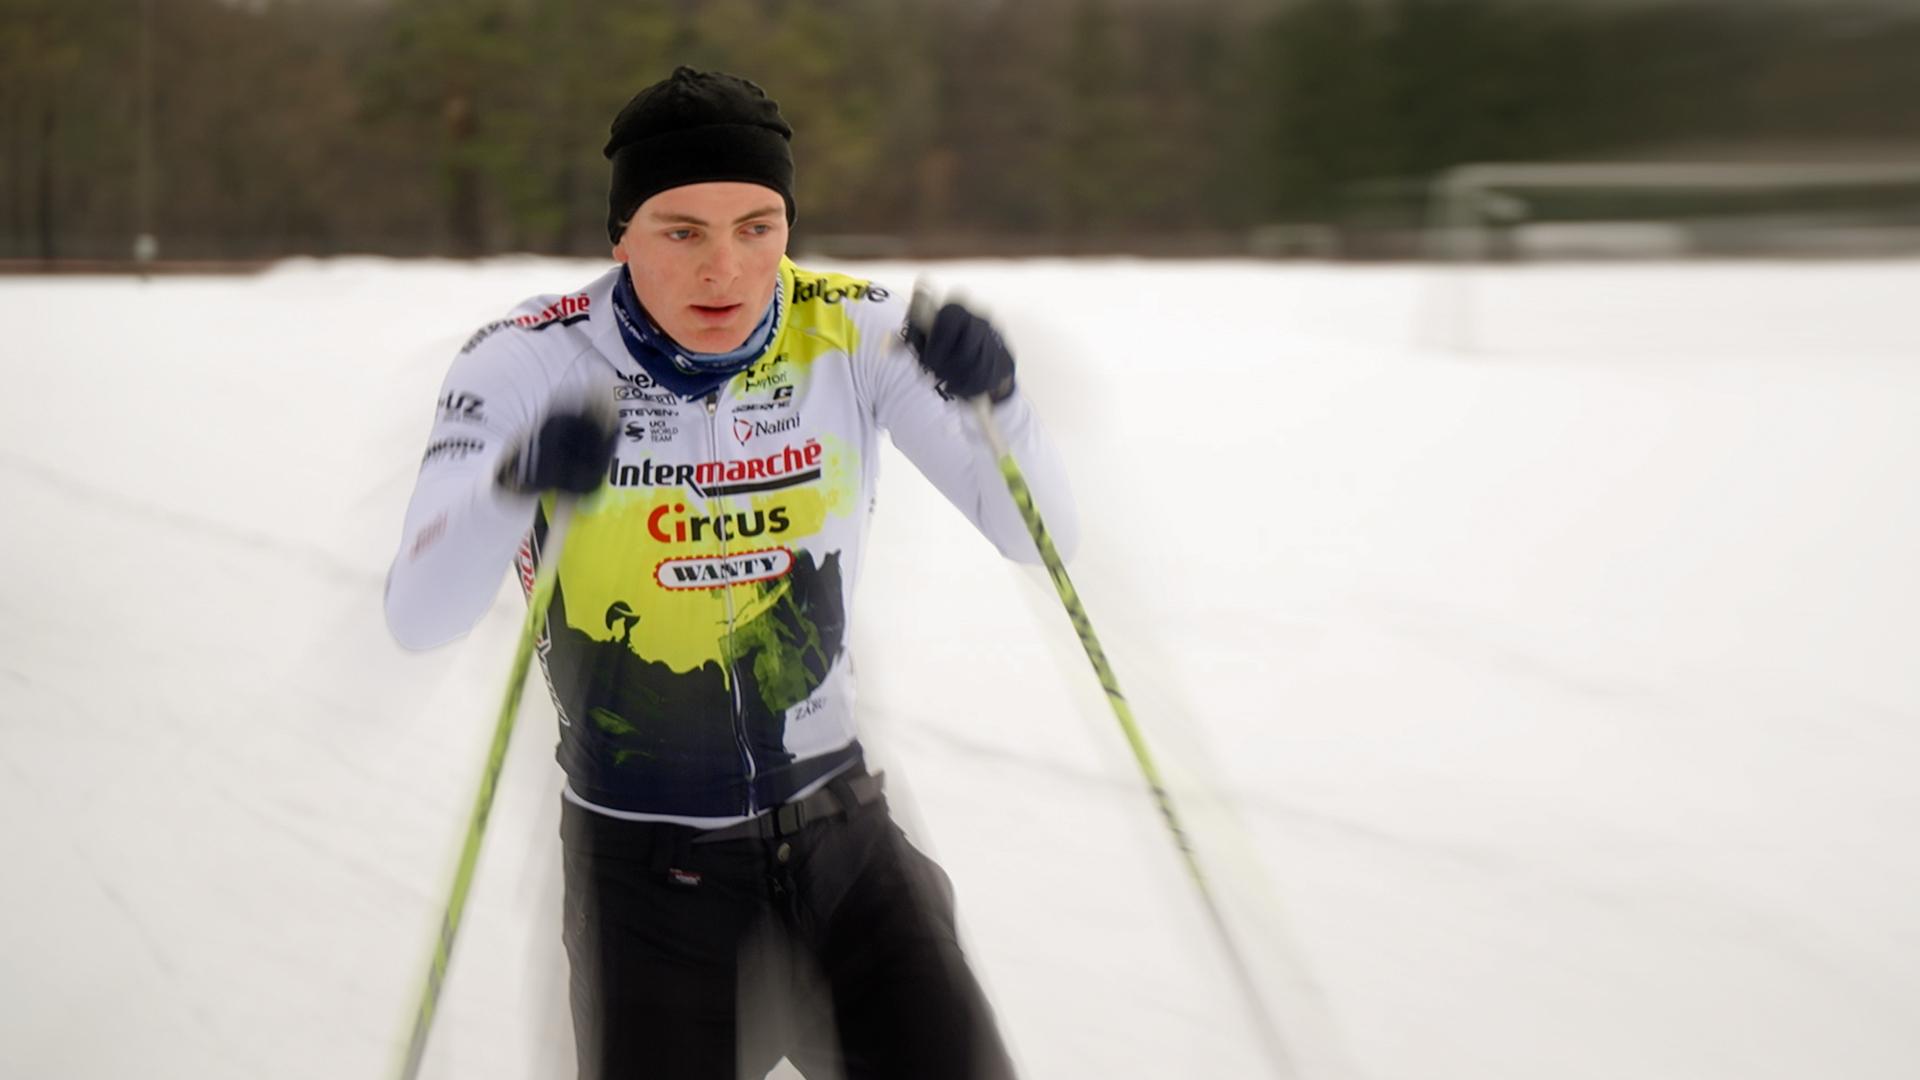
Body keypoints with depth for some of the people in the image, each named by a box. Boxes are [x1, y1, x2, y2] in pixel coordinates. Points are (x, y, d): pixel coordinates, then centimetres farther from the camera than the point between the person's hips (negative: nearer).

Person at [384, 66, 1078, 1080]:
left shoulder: (855, 336, -10)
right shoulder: (529, 362, -15)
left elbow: (1038, 538, -12)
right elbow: (418, 616, -25)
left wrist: (993, 399, -31)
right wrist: (516, 483, -44)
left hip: (833, 821, 2)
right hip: (640, 851, -2)